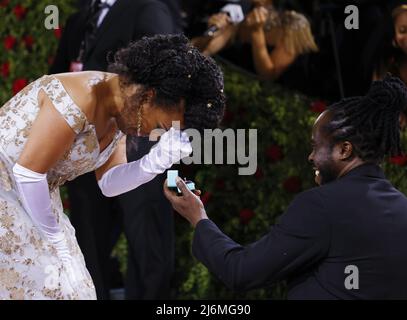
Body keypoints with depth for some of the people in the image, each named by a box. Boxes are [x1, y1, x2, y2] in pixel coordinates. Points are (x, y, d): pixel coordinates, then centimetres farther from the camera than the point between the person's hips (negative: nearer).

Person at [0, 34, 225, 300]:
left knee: (65, 284, 9)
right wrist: (55, 238, -13)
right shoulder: (79, 102, -29)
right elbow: (27, 171, -25)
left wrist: (159, 160, -17)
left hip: (29, 194, 9)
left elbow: (108, 182, 0)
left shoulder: (122, 109, -1)